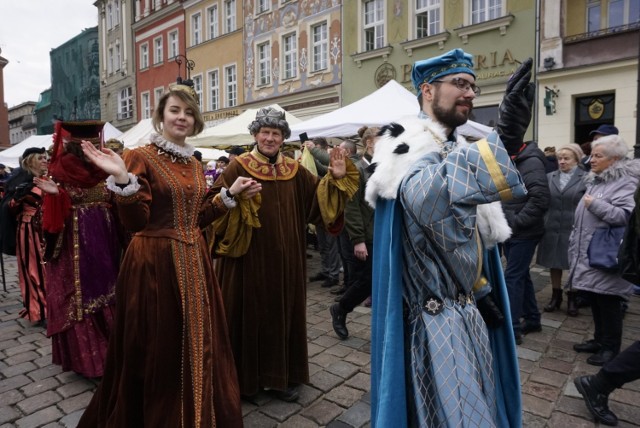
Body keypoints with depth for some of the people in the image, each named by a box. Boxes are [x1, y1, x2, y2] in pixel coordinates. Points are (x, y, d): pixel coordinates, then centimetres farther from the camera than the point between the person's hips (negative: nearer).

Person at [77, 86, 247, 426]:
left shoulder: (194, 164, 12)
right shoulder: (141, 157, -8)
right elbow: (136, 222, -16)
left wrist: (231, 194, 11)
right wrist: (122, 179, -29)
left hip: (193, 261, 7)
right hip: (155, 263, -6)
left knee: (196, 344, 17)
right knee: (159, 349, 7)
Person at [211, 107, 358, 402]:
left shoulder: (295, 170, 8)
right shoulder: (238, 168, -5)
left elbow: (318, 199, 12)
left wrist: (336, 179, -3)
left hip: (286, 259, 5)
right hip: (250, 258, -4)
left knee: (284, 312, 12)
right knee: (251, 313, 5)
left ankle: (281, 375, 29)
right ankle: (246, 376, 25)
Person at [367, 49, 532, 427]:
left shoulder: (457, 150, 11)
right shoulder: (409, 149, -17)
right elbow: (425, 199, -43)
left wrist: (481, 291, 15)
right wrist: (503, 141, -50)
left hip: (466, 309, 9)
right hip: (435, 317, -9)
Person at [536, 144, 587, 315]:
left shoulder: (586, 178, -4)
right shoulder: (550, 177, 7)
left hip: (574, 230, -3)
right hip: (552, 229, 3)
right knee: (554, 263, 12)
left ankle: (572, 298, 26)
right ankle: (556, 296, 28)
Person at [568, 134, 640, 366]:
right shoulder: (595, 180, 15)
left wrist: (595, 204, -22)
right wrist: (574, 245, 22)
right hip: (588, 255, 9)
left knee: (608, 303, 2)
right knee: (595, 300, 16)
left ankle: (610, 347, 15)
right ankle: (600, 339, 29)